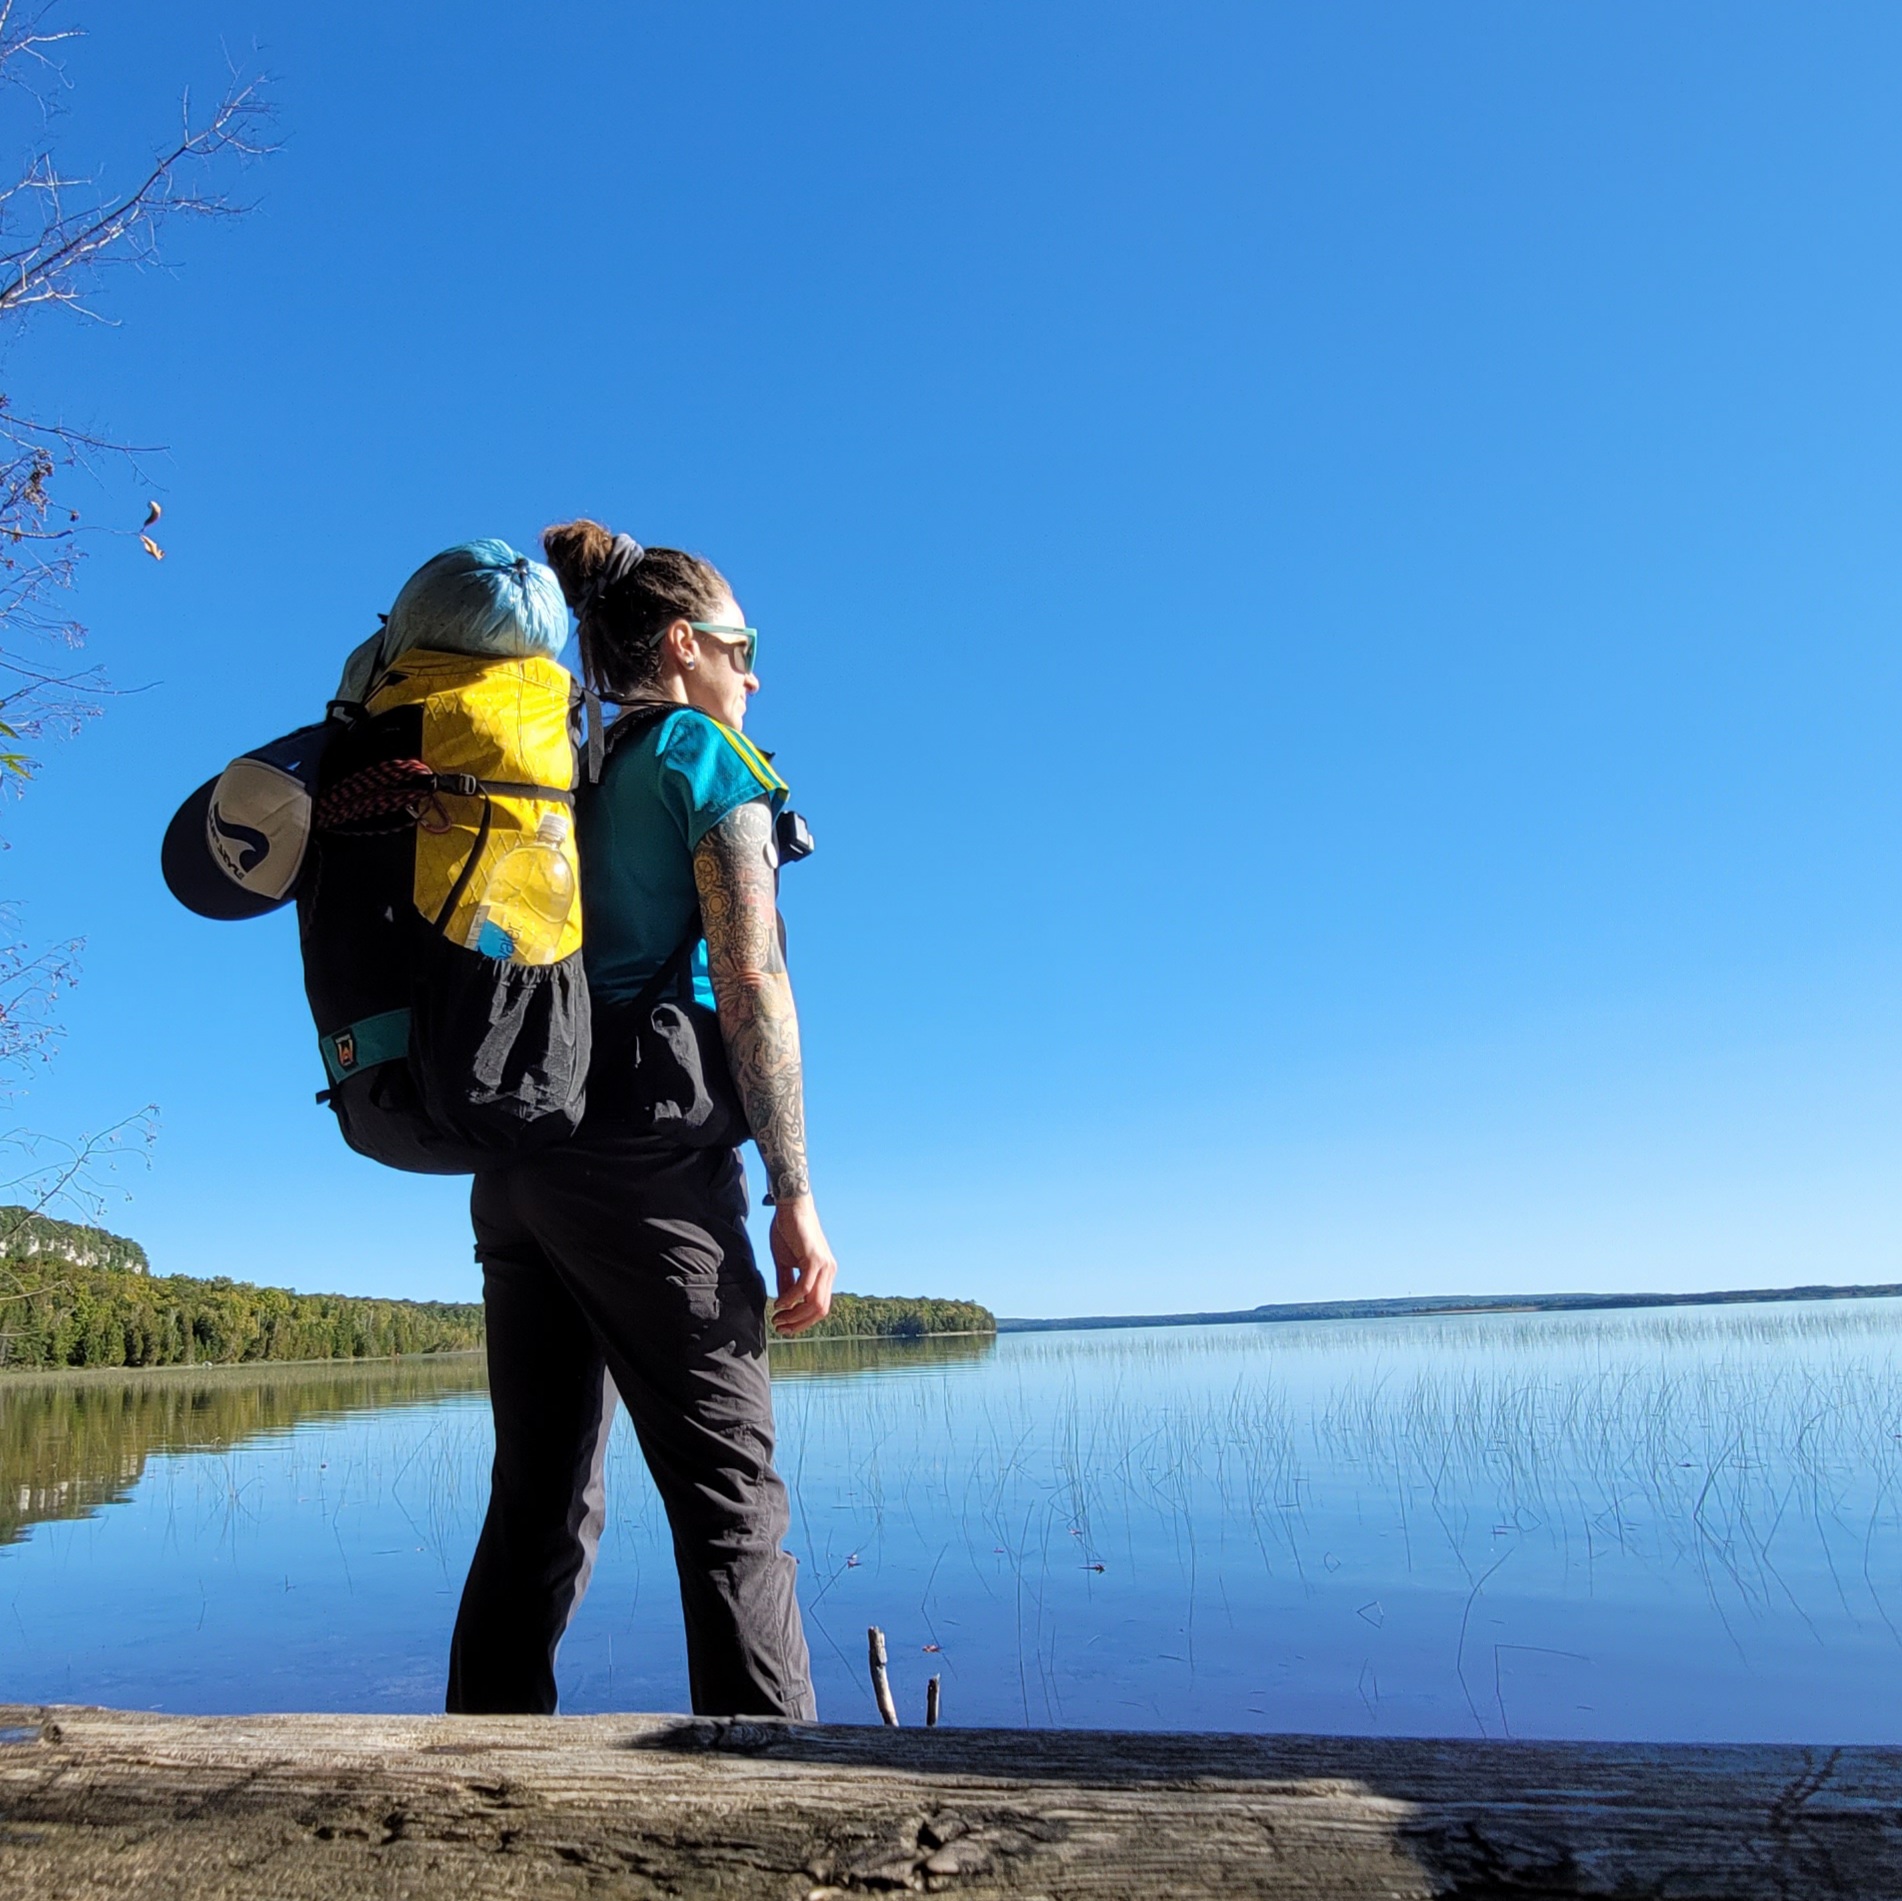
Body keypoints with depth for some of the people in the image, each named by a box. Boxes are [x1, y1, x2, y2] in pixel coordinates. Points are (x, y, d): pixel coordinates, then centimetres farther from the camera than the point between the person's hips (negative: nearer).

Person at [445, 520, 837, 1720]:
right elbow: (749, 979, -10)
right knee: (728, 1487, -5)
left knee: (541, 1499, 10)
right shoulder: (708, 759, 1)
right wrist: (795, 1195, -12)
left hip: (516, 1155, 7)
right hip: (645, 1151, -7)